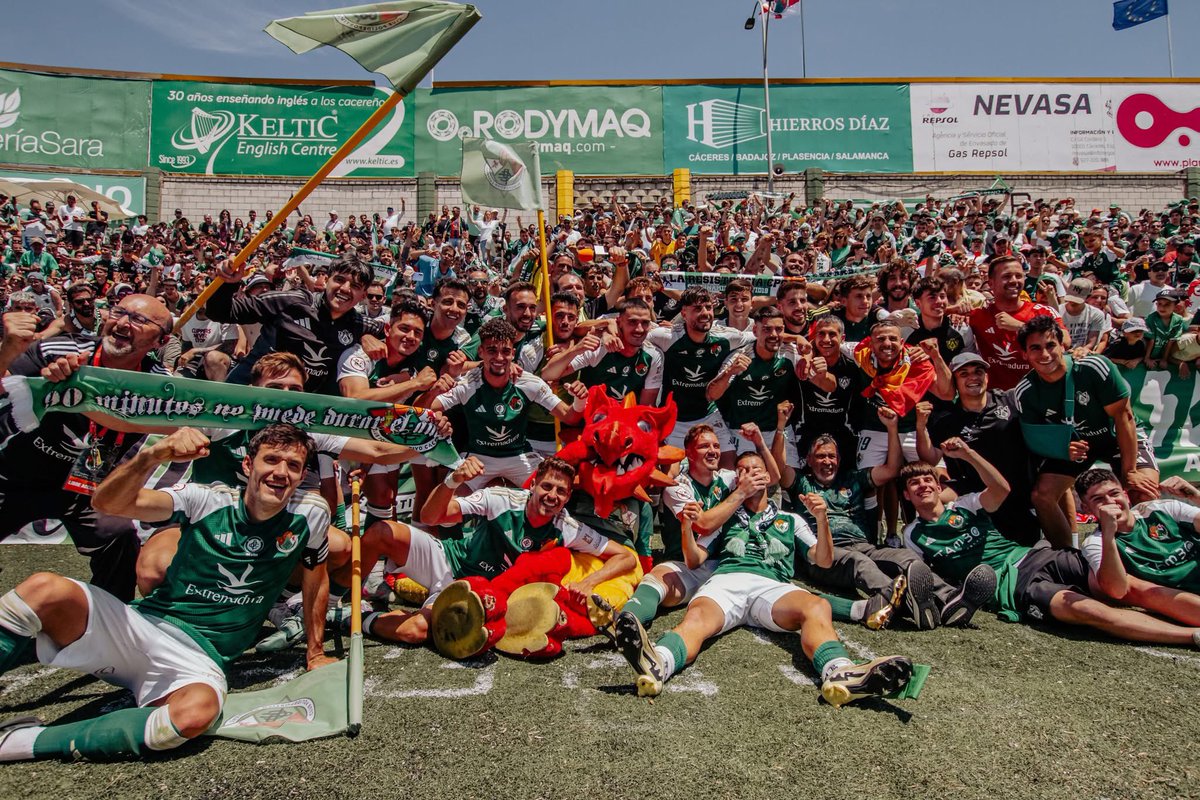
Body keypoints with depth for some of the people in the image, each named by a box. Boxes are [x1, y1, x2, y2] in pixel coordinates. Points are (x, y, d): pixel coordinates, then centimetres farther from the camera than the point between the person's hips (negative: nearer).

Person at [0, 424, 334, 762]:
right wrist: (153, 455, -34)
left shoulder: (310, 513, -2)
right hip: (143, 626, 0)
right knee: (46, 589, -27)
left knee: (197, 710, -37)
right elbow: (107, 503, -16)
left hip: (199, 660, 0)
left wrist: (316, 655, 18)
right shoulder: (209, 500, -6)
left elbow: (316, 580, 13)